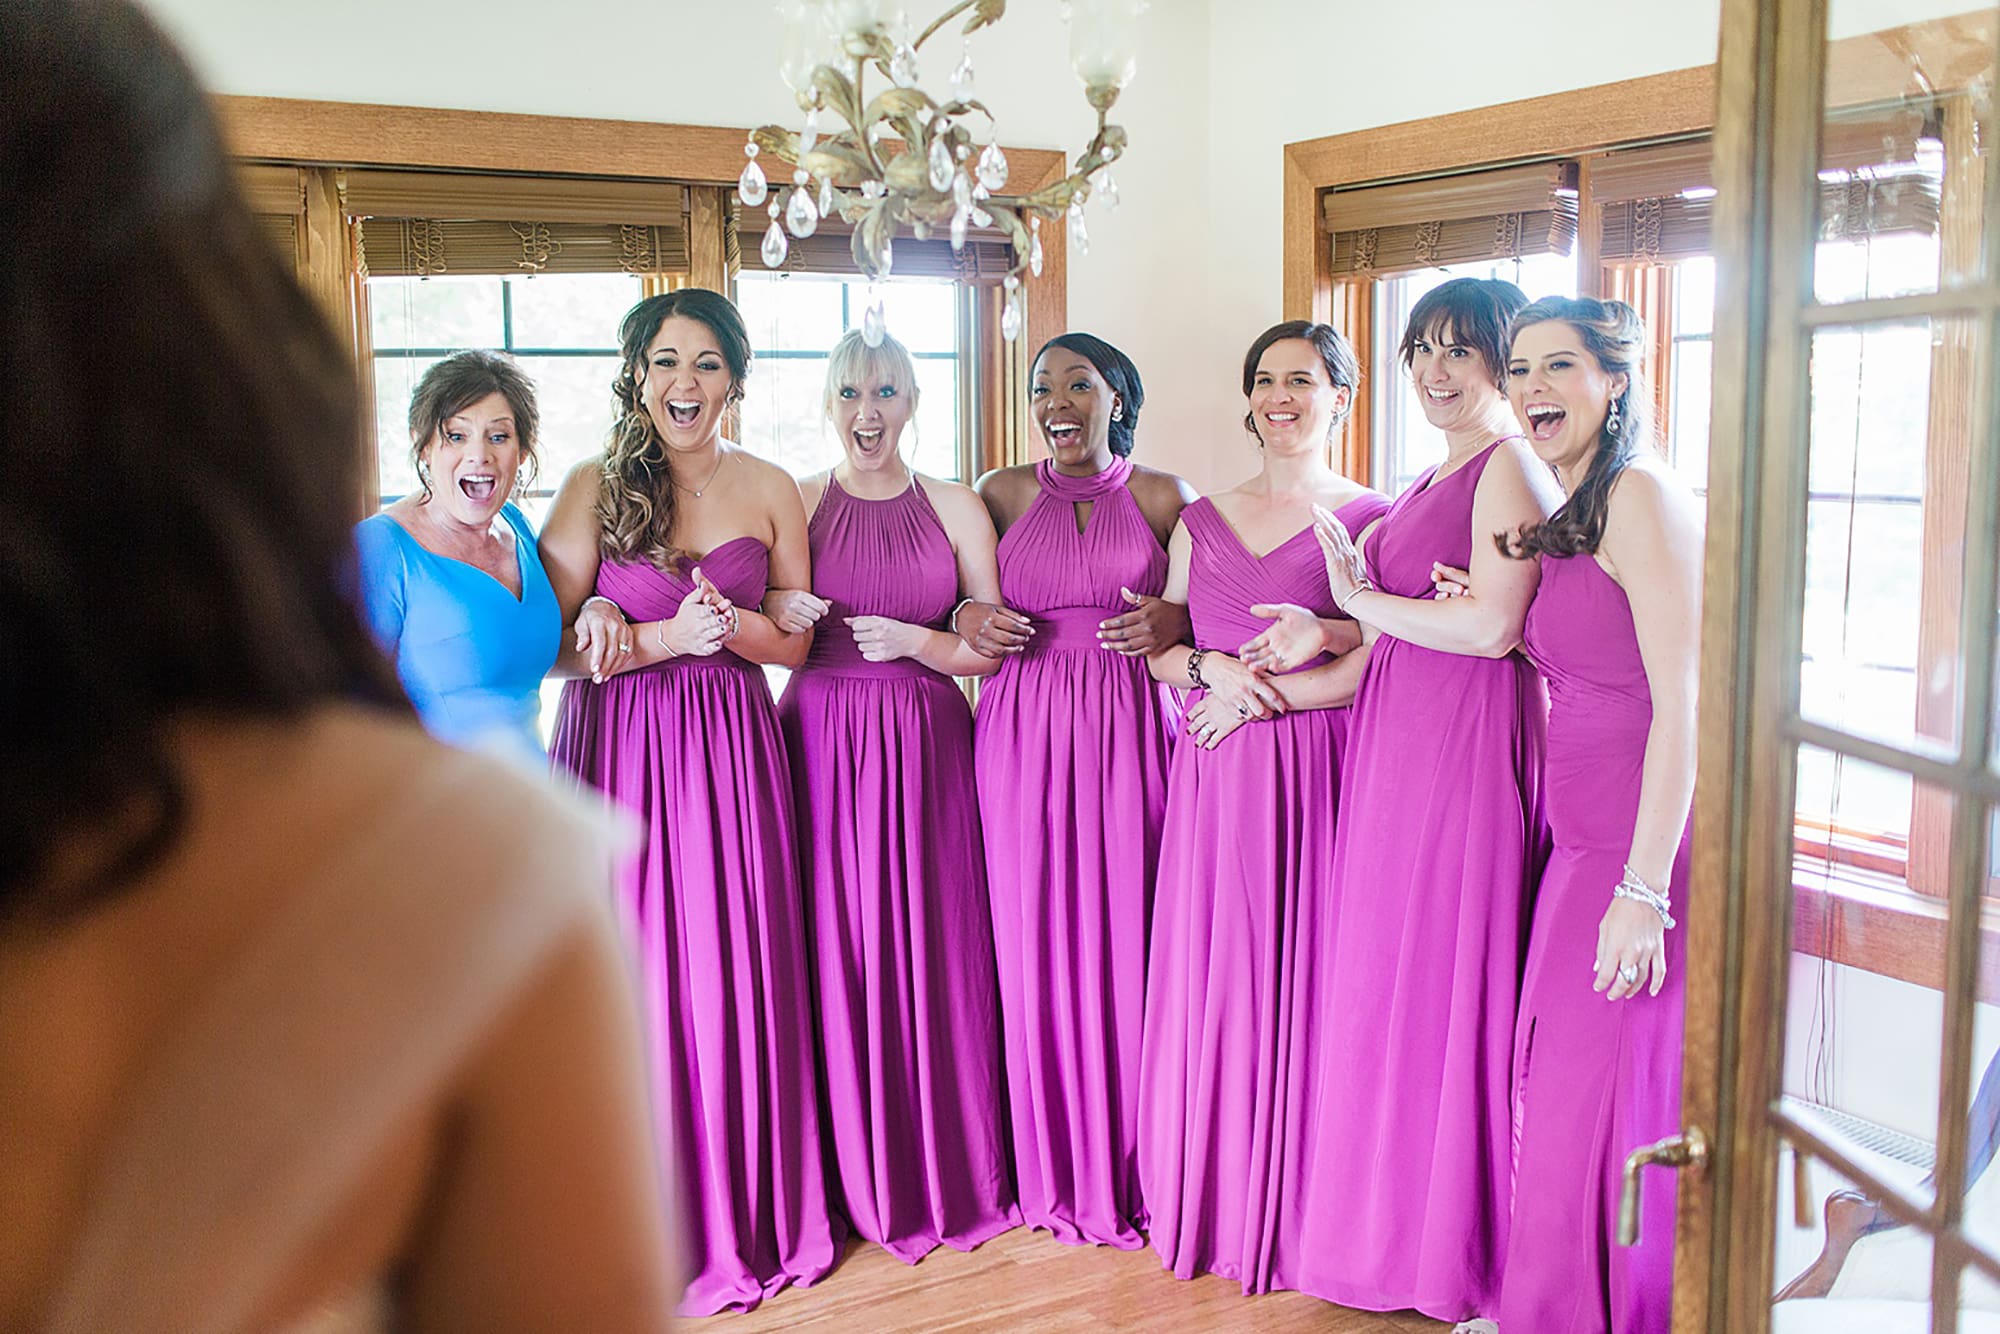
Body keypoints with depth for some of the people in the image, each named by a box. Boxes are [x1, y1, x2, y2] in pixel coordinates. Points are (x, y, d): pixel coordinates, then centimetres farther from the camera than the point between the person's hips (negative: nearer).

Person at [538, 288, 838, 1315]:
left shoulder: (770, 490, 6)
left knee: (739, 974, 4)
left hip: (732, 749, 1)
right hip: (618, 748, -1)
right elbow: (554, 647, -5)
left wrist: (734, 625, -10)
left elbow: (799, 642, 9)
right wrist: (668, 637, -16)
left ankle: (754, 1209, 20)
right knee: (633, 975, 2)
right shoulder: (593, 487, 1)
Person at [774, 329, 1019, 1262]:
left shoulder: (956, 509, 8)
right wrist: (784, 614, -14)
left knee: (931, 947, 2)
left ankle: (945, 1171, 19)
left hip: (926, 746, 0)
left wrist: (918, 641, -10)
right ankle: (852, 1175, 17)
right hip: (822, 741, 0)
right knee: (834, 949, 1)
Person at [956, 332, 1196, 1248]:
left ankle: (1128, 1167, 12)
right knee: (1037, 939, 1)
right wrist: (967, 620, -5)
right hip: (1024, 728, 1)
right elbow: (966, 600, 17)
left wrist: (1175, 622, -11)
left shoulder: (1162, 496, 8)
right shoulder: (1002, 493, 11)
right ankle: (1053, 1167, 15)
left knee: (1126, 931, -2)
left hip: (1130, 726, -1)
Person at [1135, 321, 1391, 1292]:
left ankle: (1298, 1209, 14)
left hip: (1318, 772, -4)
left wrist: (1258, 692, -11)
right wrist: (1214, 668, -7)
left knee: (1301, 971, -1)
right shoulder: (1202, 520, 15)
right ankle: (1208, 1199, 19)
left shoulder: (1372, 520, 1)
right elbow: (1159, 648, 13)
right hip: (1215, 776, 4)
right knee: (1210, 975, 5)